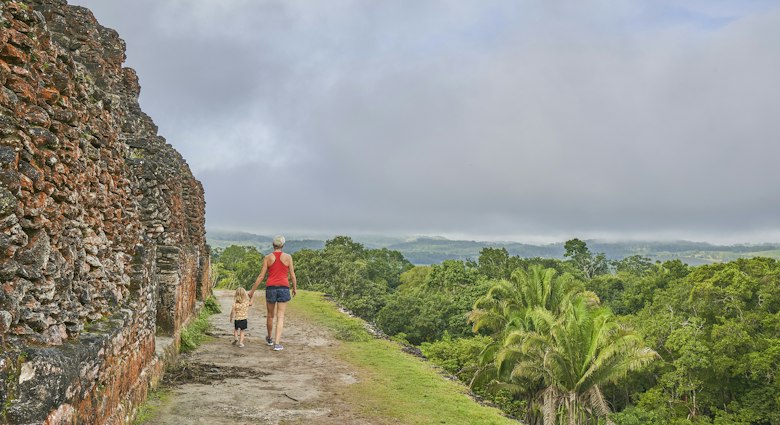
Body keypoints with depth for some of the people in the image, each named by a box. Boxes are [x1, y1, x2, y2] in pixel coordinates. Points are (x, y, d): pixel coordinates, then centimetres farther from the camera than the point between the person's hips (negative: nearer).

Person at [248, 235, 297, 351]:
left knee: (270, 315, 18)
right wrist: (295, 288, 17)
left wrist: (252, 290, 7)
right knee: (280, 317, 1)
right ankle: (277, 343, -7)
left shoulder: (267, 257, -1)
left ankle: (269, 339, 37)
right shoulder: (288, 257, -2)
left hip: (271, 288, 1)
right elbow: (292, 275, 2)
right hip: (284, 288, -1)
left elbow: (261, 276, -1)